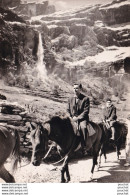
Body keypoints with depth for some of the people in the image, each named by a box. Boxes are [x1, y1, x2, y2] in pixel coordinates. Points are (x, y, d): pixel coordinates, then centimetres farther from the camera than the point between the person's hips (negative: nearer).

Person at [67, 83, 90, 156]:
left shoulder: (85, 98, 0)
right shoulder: (70, 99, 14)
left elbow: (86, 111, -7)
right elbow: (68, 110, 16)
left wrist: (77, 118, -15)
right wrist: (72, 117, -2)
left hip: (82, 118, -4)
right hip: (73, 119, 4)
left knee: (83, 127, -34)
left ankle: (84, 148, -28)